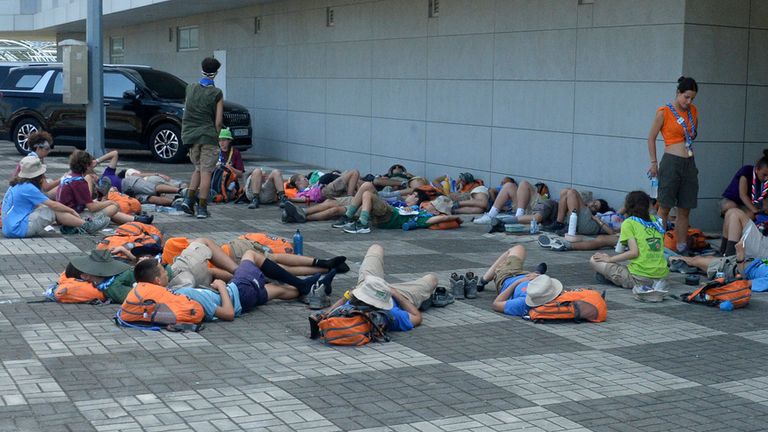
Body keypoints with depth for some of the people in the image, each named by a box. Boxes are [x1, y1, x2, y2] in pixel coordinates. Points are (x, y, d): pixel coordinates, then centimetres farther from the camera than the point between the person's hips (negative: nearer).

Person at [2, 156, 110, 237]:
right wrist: (72, 211, -1)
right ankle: (86, 226, -4)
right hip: (18, 229, -9)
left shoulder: (18, 185, 12)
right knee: (54, 211, -10)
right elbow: (53, 205, -13)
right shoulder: (28, 188, -16)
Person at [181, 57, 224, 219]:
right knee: (206, 172, 0)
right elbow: (218, 121, -8)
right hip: (208, 135, -4)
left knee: (198, 169, 20)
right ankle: (202, 208, -1)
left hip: (190, 134, 4)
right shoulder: (216, 94, -7)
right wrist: (216, 136, 6)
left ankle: (189, 200, 8)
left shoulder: (190, 88, 4)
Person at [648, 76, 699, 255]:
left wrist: (692, 135, 5)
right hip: (671, 162, -6)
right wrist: (654, 162, -2)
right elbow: (651, 138, 0)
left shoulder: (693, 111, 11)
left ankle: (681, 247, 11)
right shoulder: (664, 112, -6)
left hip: (689, 163, 6)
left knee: (685, 209, 7)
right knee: (665, 207, -3)